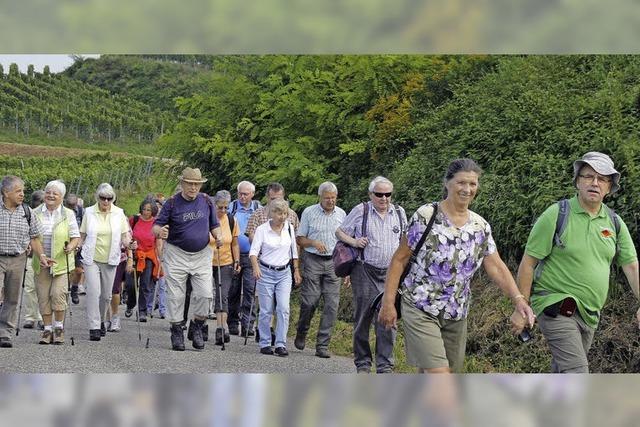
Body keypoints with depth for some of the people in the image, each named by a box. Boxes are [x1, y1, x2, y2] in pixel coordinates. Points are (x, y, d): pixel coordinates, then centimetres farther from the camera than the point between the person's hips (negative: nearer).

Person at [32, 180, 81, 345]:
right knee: (43, 296, 1)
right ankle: (48, 329, 11)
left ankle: (59, 327, 4)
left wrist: (71, 246, -15)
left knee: (58, 293, -12)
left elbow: (76, 236, 5)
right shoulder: (36, 214, 8)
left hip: (61, 262, -2)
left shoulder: (68, 214, 4)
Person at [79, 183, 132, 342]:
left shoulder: (119, 213, 3)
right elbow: (82, 236, 5)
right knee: (93, 291, -16)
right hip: (91, 259, -2)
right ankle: (93, 327, -15)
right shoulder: (89, 212, 0)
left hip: (110, 260, 2)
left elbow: (124, 236, 5)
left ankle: (101, 321, 34)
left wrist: (128, 243, -16)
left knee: (106, 295, 10)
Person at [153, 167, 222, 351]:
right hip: (177, 255, -2)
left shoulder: (206, 201, 5)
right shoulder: (172, 203, -5)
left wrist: (217, 236, -6)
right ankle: (177, 331, 14)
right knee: (176, 295, 2)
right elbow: (156, 226, -6)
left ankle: (198, 326, 16)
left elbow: (214, 225, 15)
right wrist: (160, 231, -29)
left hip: (201, 255, 2)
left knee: (205, 294, -5)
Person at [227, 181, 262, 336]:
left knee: (250, 289, -9)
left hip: (251, 255, -1)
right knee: (233, 290, 5)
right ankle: (233, 324, 14)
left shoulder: (259, 209, 6)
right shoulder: (231, 207, 5)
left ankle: (247, 325, -9)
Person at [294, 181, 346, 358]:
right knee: (309, 302, -5)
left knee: (332, 305, -5)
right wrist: (314, 243, -14)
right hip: (313, 261, -3)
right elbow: (300, 239, 5)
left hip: (333, 263, 3)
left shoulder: (341, 214, 10)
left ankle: (322, 345, 1)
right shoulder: (309, 213, 2)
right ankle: (301, 334, 22)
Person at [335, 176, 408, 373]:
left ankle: (385, 367, -1)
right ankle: (362, 364, 13)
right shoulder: (360, 211, 0)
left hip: (390, 274, 2)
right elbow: (339, 232, 7)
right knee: (363, 319, 2)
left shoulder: (399, 213, 9)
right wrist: (354, 241, -12)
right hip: (365, 273, -2)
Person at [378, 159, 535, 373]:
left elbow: (496, 267, 3)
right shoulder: (426, 216, -9)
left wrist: (517, 299, -13)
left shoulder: (480, 226, 6)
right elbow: (400, 259, -5)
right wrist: (388, 302, -10)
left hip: (457, 315, 6)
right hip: (421, 311, -6)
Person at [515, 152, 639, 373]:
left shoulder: (614, 222, 7)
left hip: (590, 313, 6)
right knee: (576, 372, -17)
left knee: (562, 371, 16)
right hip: (557, 309, -6)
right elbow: (528, 263, -8)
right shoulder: (556, 215, -10)